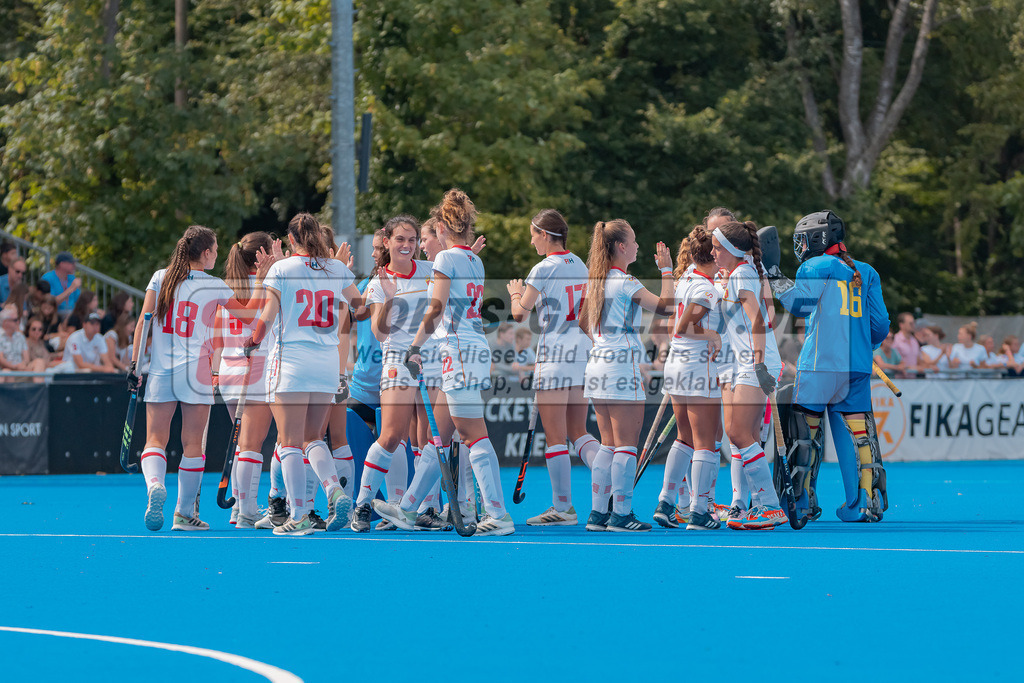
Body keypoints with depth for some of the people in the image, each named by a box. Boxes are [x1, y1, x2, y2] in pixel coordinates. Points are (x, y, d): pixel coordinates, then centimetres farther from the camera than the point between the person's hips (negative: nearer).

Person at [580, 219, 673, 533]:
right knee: (627, 445, -4)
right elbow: (665, 306, -16)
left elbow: (583, 323, 21)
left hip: (597, 365, 8)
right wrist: (667, 270, -6)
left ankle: (598, 513, 10)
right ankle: (621, 514, -4)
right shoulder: (626, 283, -13)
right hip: (622, 366, -8)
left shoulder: (596, 281, 11)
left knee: (608, 445, 12)